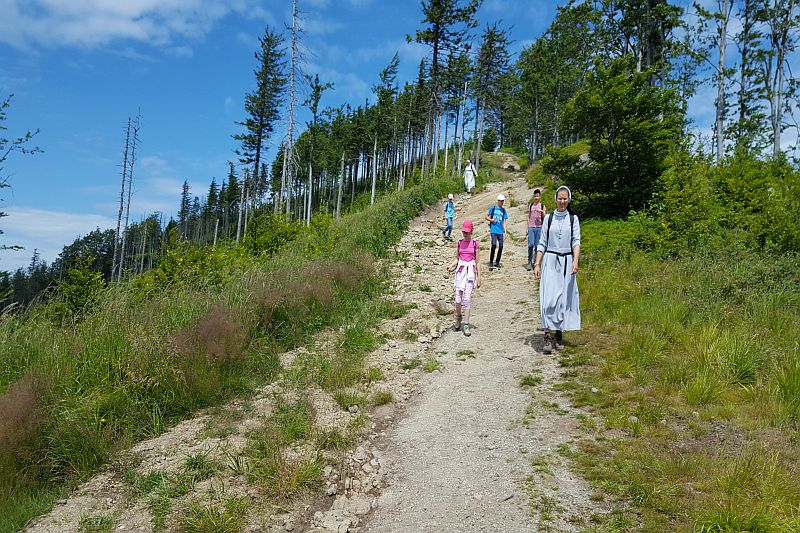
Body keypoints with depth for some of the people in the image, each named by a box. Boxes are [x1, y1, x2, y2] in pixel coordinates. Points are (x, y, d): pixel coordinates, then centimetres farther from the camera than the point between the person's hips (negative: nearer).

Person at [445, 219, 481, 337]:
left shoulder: (475, 244, 1)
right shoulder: (459, 243, 6)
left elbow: (477, 262, 3)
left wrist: (479, 277, 1)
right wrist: (451, 265, -7)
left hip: (471, 272, -2)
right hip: (460, 271, 2)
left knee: (467, 298, -6)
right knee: (458, 299, -1)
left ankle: (466, 325, 0)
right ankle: (459, 317, 26)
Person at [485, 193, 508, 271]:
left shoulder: (503, 210, 13)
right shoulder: (493, 208, 3)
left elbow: (504, 221, 14)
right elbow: (487, 217, 9)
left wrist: (505, 231, 7)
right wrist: (491, 220, -11)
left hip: (500, 231, 4)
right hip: (494, 230, -4)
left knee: (501, 246, -1)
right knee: (494, 245, -16)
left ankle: (497, 263, 13)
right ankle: (491, 263, -5)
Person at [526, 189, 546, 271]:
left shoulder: (542, 206, 6)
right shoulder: (530, 205, 13)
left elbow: (544, 218, 3)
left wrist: (542, 212, -15)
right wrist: (527, 228, 10)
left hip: (539, 227, -1)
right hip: (531, 227, 1)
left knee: (537, 245, -1)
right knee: (530, 244, -11)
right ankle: (529, 262, -1)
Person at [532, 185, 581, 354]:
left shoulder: (573, 219, 7)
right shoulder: (549, 218, 7)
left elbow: (576, 241, -4)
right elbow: (542, 243, 7)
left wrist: (576, 261, -19)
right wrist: (537, 264, -1)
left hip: (567, 262, 1)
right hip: (550, 261, -1)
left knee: (564, 299, 3)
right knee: (548, 298, -11)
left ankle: (559, 334, 16)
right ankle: (547, 336, -12)